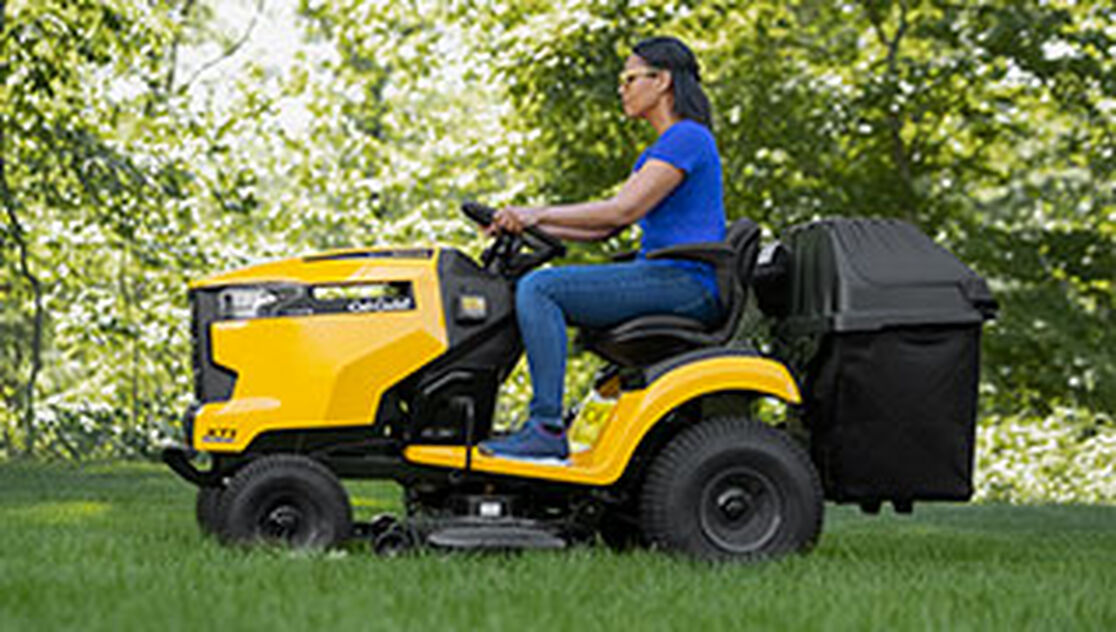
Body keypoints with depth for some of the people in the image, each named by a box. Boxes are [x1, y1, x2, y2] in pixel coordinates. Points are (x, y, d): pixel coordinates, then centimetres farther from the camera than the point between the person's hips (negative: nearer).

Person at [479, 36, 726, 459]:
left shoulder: (687, 138, -9)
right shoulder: (660, 150, 23)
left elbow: (623, 211, -19)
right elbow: (604, 229, 20)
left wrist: (538, 214, -14)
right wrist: (526, 225, 9)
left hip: (685, 283, -10)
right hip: (662, 281, 10)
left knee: (538, 288, -18)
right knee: (533, 292, 12)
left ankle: (547, 429, -23)